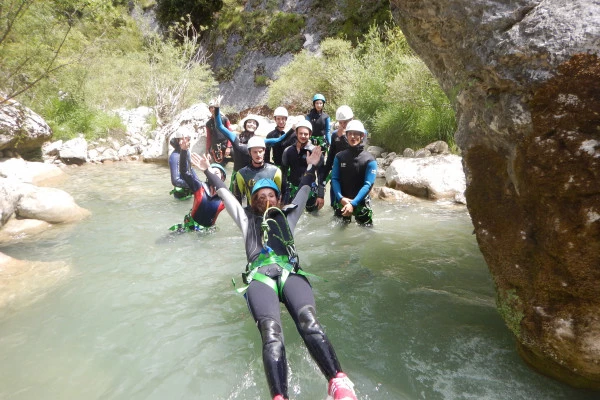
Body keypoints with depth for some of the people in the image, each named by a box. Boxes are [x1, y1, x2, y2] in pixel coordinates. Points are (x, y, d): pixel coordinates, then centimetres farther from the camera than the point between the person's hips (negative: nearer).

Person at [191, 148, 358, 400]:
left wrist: (311, 167, 46)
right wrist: (207, 172, 46)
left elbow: (303, 191, 43)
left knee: (309, 322, -32)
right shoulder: (248, 219, 35)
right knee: (271, 332, -32)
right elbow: (225, 193, 40)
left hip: (290, 272, 1)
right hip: (259, 276, -1)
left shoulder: (287, 216, 37)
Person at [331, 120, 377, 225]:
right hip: (341, 202, 3)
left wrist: (353, 203, -25)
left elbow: (368, 184, -15)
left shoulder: (370, 160, -8)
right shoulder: (339, 157, 1)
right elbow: (334, 179, -4)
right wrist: (341, 198, -20)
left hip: (361, 202, -3)